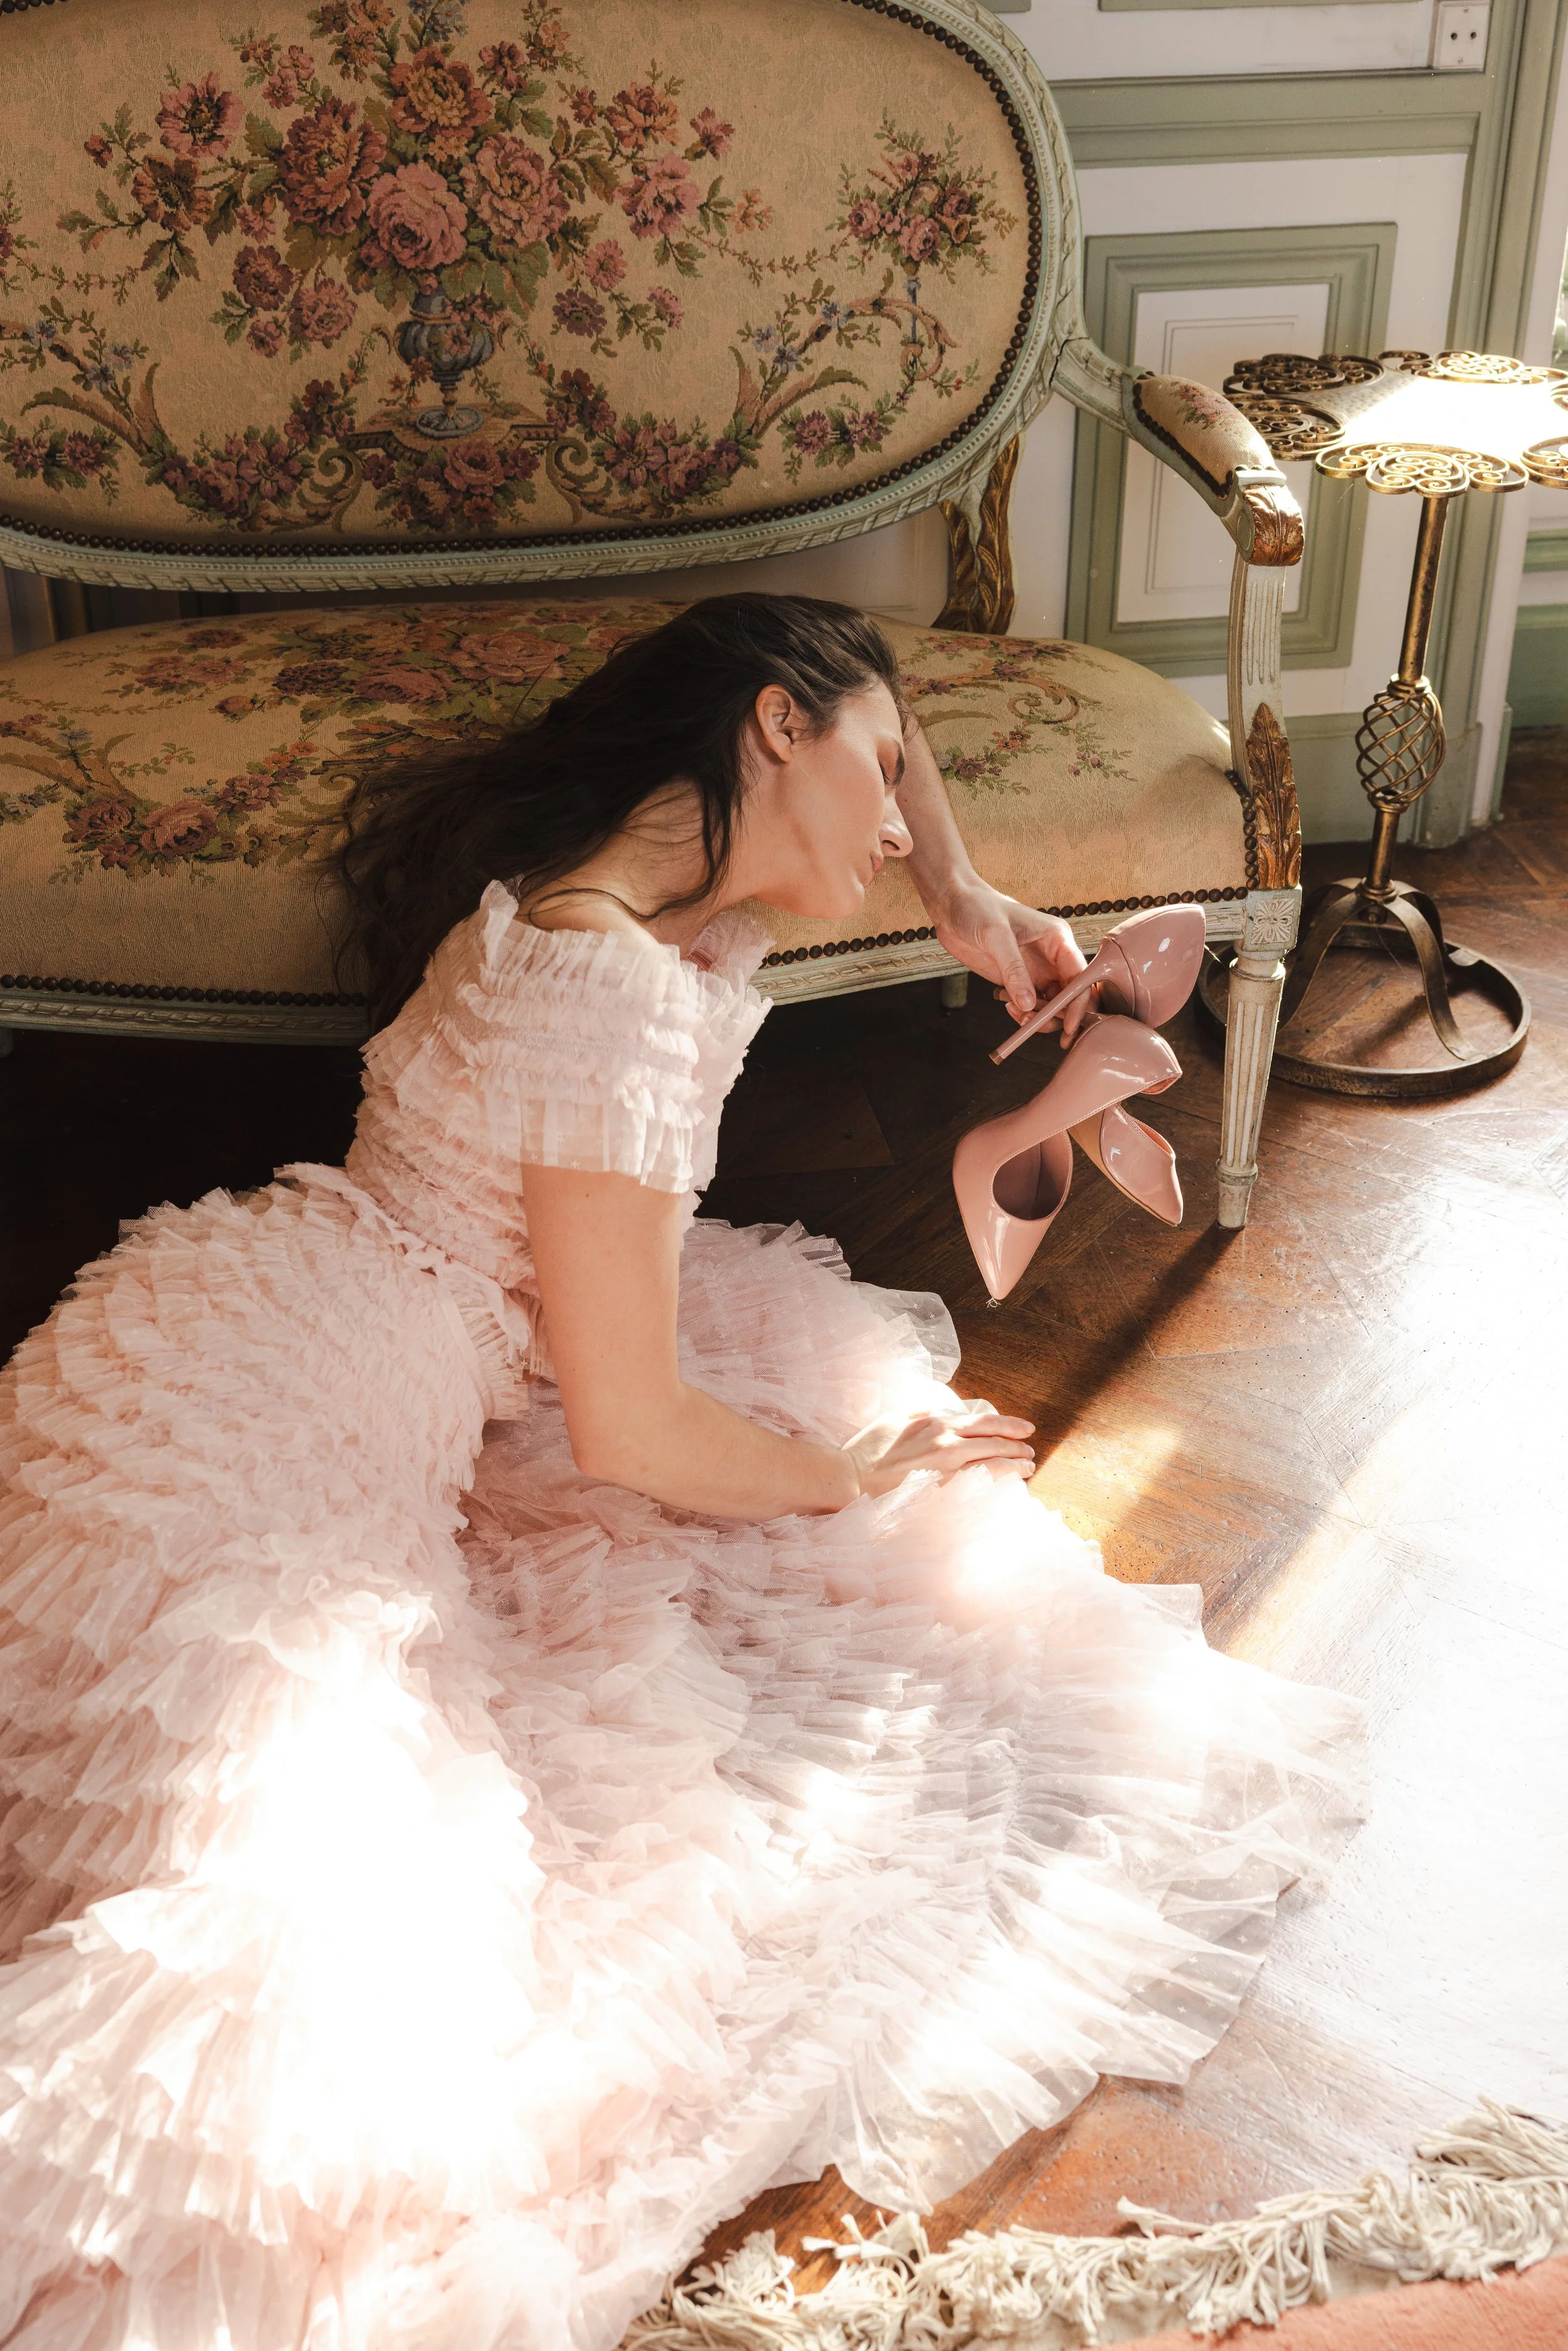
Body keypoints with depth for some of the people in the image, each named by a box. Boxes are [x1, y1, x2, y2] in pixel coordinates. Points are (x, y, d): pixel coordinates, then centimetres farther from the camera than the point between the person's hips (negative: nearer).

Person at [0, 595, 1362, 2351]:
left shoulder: (671, 887, 5)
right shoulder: (622, 994, -22)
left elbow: (861, 717, 28)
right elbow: (632, 1435, -18)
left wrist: (965, 907, 16)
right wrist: (856, 1471, -2)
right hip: (235, 1433, -10)